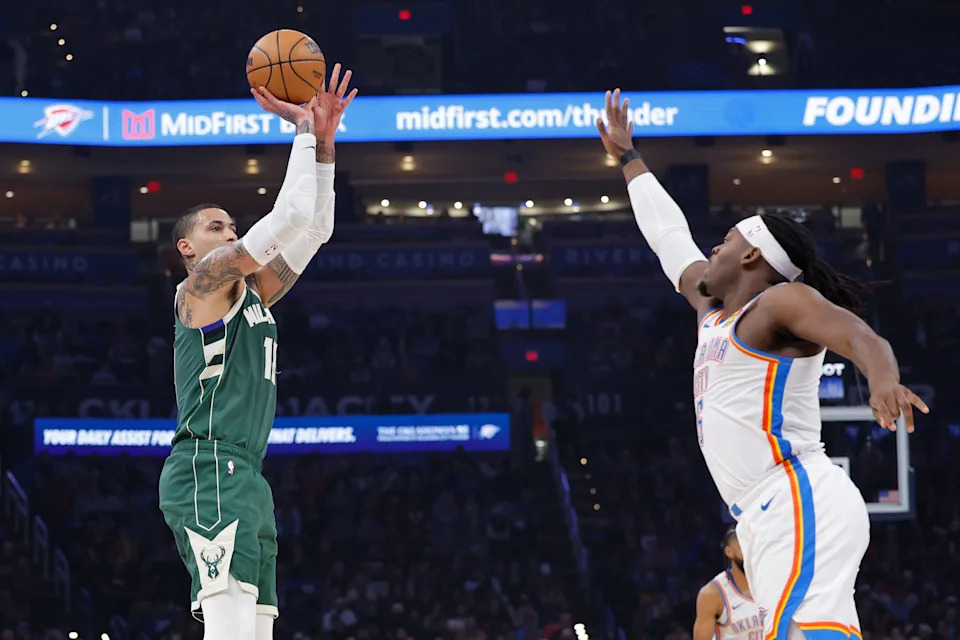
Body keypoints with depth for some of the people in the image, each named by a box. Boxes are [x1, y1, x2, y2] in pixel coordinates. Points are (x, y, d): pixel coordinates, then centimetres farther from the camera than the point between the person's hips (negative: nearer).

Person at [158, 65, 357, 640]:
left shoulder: (252, 294, 25)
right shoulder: (202, 281, 1)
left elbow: (313, 230, 24)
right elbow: (288, 217, -7)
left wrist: (323, 143, 17)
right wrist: (303, 130, 2)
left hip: (245, 479, 10)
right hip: (209, 465, -10)